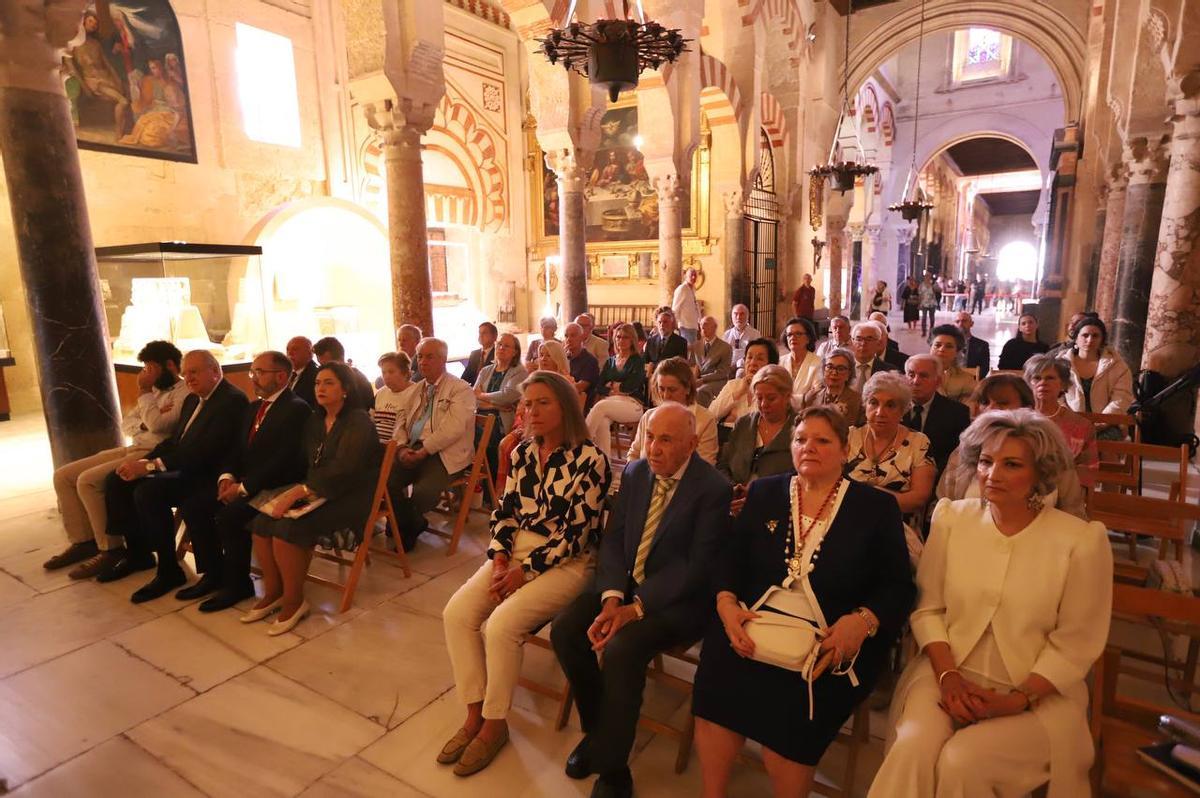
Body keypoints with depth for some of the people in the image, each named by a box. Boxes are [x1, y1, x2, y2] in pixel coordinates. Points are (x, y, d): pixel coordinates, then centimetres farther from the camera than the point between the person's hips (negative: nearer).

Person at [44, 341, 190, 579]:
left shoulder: (185, 393, -10)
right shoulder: (156, 389, 19)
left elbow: (158, 425, -24)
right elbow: (126, 424, 16)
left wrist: (143, 393, -11)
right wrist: (144, 423, -7)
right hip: (131, 449, 10)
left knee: (88, 480, -24)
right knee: (63, 475, 4)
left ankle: (111, 549, -11)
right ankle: (83, 541, 10)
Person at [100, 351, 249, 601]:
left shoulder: (232, 400, -16)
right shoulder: (192, 400, 16)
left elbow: (204, 452, -24)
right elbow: (173, 441, 17)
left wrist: (152, 466, -23)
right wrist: (143, 462, -1)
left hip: (207, 476, -10)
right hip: (184, 468, 10)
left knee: (148, 491, -27)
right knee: (117, 481, 3)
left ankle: (169, 571, -12)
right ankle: (137, 552, 18)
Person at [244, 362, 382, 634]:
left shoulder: (358, 422, -11)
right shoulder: (314, 421, 15)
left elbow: (342, 470, -22)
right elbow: (304, 463, 13)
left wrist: (298, 492, -26)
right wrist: (291, 492, -7)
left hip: (350, 498, -7)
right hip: (316, 494, 8)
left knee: (287, 528, -26)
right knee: (261, 522, -13)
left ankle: (294, 601, -6)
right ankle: (273, 592, 6)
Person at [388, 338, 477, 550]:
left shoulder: (461, 389, -4)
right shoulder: (416, 389, 20)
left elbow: (453, 428, -15)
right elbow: (401, 419, 16)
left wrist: (424, 450, -18)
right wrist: (402, 446, -4)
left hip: (443, 454, -6)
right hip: (413, 450, 6)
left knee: (422, 493, -28)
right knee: (386, 480, -17)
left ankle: (410, 526, 9)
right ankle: (414, 524, 9)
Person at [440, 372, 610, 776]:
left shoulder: (589, 459, -15)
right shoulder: (522, 452, 6)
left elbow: (576, 532, -16)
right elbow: (506, 510, 9)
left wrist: (526, 570, -16)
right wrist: (499, 556, -7)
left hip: (566, 562, -6)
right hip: (516, 552, 7)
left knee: (501, 624, -24)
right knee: (456, 613, -12)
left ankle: (494, 724, 0)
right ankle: (475, 713, 3)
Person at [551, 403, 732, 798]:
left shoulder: (713, 488, -15)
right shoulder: (634, 473, 4)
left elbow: (696, 567, -19)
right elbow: (613, 539, 2)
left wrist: (636, 609, -22)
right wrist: (612, 598, -14)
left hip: (678, 597, -6)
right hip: (625, 584, 6)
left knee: (622, 648, -29)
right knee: (564, 629, -13)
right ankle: (596, 729, 11)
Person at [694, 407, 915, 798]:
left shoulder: (877, 507, 4)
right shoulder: (764, 492, 11)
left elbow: (898, 586, 0)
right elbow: (731, 555, 7)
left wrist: (863, 620, -18)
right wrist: (726, 602, -12)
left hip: (833, 639, -2)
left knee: (790, 705, -26)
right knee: (718, 673, -23)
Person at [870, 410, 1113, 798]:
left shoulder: (1082, 541, -9)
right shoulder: (951, 518, -1)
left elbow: (1075, 645, -5)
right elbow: (928, 607, 2)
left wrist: (1019, 698, -14)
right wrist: (948, 675, -10)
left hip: (1037, 692, -1)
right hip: (949, 673, 2)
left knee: (962, 761, -25)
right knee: (914, 748, -25)